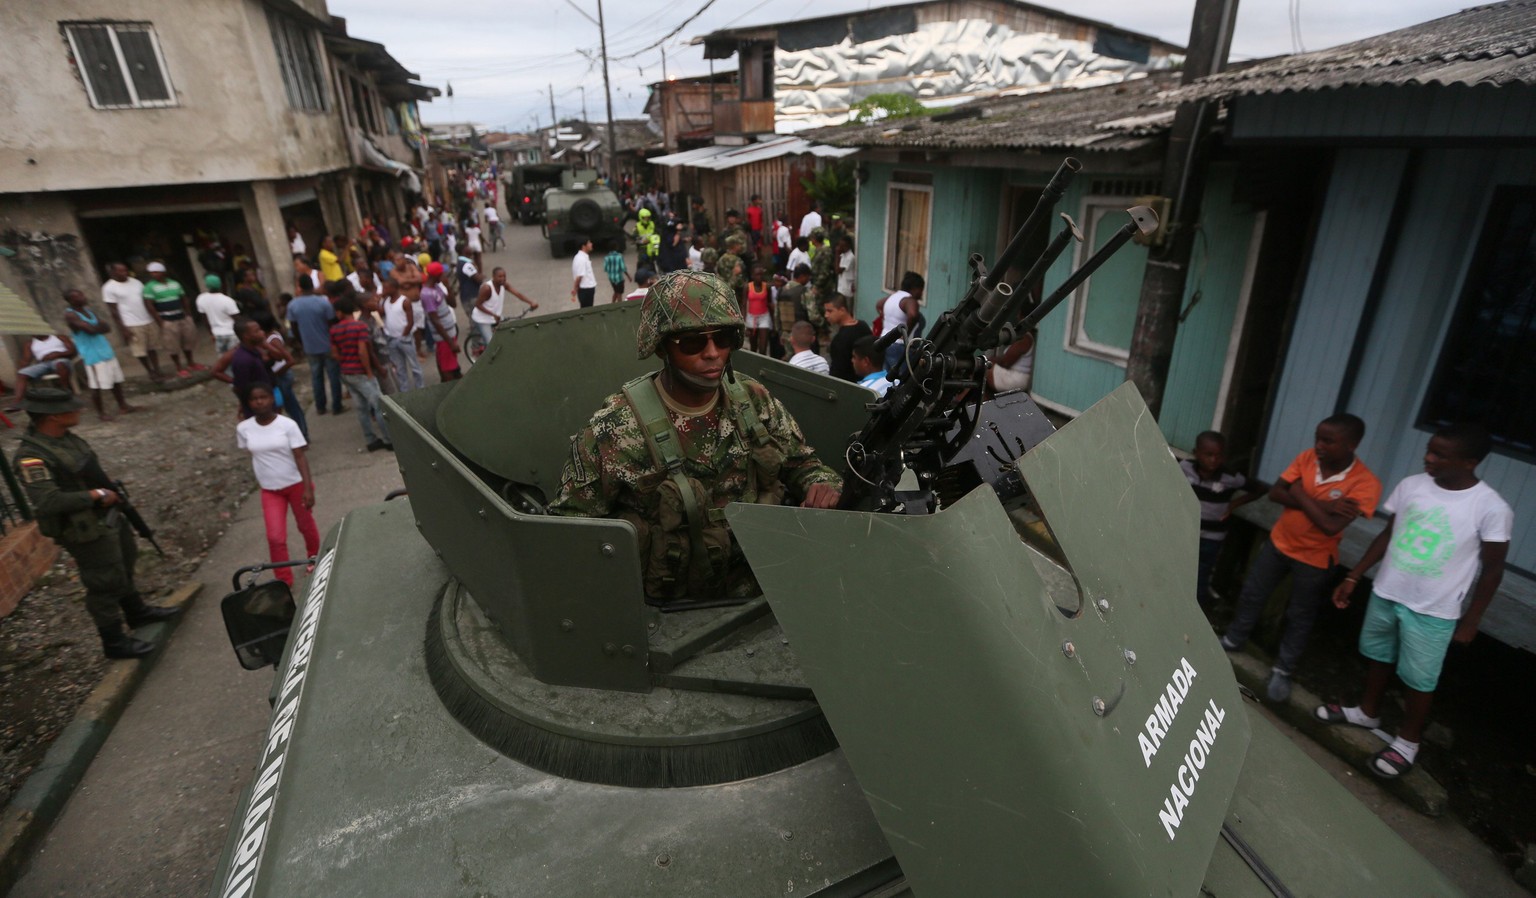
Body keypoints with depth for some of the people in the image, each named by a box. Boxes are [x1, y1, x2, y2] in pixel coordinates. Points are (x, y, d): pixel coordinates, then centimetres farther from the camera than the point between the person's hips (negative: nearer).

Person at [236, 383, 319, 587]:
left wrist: (308, 488, -20)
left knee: (306, 526, 16)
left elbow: (300, 457, -15)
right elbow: (253, 456, 9)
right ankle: (284, 580, 9)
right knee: (275, 537, -4)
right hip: (269, 490, 2)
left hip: (296, 484, -2)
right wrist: (261, 480, 14)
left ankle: (314, 558, 44)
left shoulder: (287, 425, -14)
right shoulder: (243, 429, -5)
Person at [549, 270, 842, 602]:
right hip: (670, 609, -3)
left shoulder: (755, 401, 0)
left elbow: (802, 462, 13)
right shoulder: (615, 429, -13)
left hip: (762, 586, 3)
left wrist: (821, 485, -9)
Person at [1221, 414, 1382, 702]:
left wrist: (1300, 493, -23)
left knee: (1300, 618, 12)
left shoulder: (1365, 482, -25)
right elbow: (1275, 492, -14)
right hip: (1278, 543, 4)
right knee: (1251, 594, 18)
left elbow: (1331, 526, -32)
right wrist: (1321, 504, -26)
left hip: (1314, 559, -4)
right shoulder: (1307, 457, -12)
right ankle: (1232, 640, 39)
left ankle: (1282, 671, 30)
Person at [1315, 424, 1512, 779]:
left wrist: (1470, 621, -6)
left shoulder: (1492, 509, -17)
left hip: (1433, 611, -4)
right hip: (1385, 593, 4)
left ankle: (1407, 742, 30)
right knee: (1379, 657, 22)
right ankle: (1368, 712, 43)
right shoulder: (1411, 486, -6)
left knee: (1419, 680, 9)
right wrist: (1353, 577, 6)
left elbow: (1492, 571, -9)